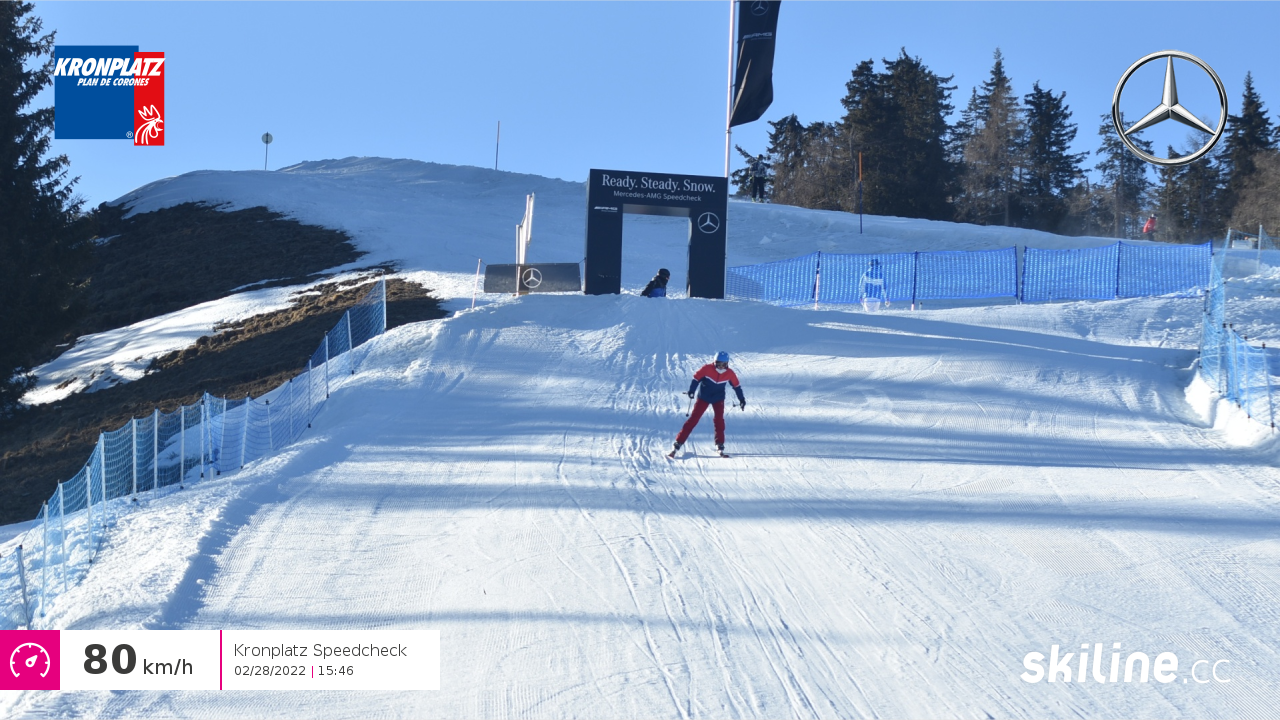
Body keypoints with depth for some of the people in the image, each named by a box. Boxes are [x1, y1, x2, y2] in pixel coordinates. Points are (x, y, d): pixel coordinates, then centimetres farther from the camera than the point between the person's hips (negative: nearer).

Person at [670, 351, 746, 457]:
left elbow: (736, 386, 2)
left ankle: (720, 446, -1)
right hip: (703, 397, -2)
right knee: (693, 419, -8)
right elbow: (696, 378, -12)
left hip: (718, 399, 2)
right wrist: (691, 391, -23)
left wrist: (742, 400, 7)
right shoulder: (707, 368, -20)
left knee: (719, 420, -13)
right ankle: (678, 444, -8)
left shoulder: (730, 374, -11)